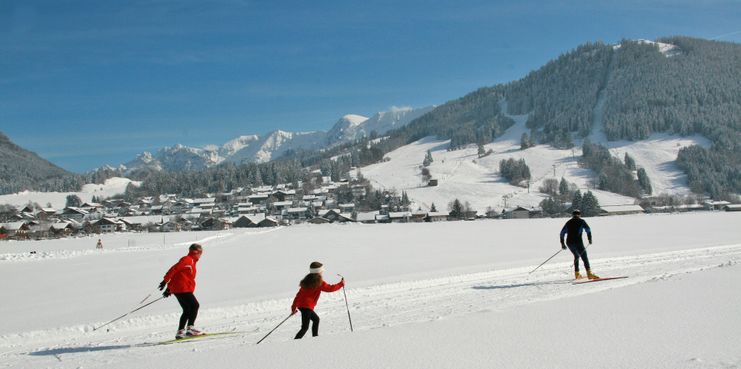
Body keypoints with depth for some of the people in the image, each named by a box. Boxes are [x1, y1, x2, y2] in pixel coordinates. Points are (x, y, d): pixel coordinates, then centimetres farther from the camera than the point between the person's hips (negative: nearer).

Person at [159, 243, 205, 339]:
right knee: (195, 305, -10)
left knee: (187, 310, 10)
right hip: (182, 289, -10)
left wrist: (169, 288, 24)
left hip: (177, 289, 10)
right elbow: (174, 269, -17)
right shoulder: (187, 260, -8)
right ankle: (190, 328, -13)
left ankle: (180, 332, 10)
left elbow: (177, 274, 24)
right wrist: (165, 281, -21)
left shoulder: (191, 262, 22)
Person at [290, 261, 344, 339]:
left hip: (301, 304, 9)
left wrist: (294, 306, 13)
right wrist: (341, 284, 10)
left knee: (316, 319, 26)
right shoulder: (319, 282, -9)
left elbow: (299, 294, 12)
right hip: (307, 306, -9)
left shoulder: (307, 280, 13)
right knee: (305, 327, -7)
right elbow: (330, 288, -4)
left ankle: (315, 338, 32)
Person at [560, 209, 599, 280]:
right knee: (584, 257, -8)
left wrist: (562, 243, 21)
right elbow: (588, 229, -8)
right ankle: (589, 273, -23)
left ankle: (577, 273, 22)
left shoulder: (568, 222, 19)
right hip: (578, 242, -5)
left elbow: (562, 233, 17)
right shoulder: (581, 221, 7)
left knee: (576, 256, 25)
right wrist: (590, 239, -1)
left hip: (569, 242, 5)